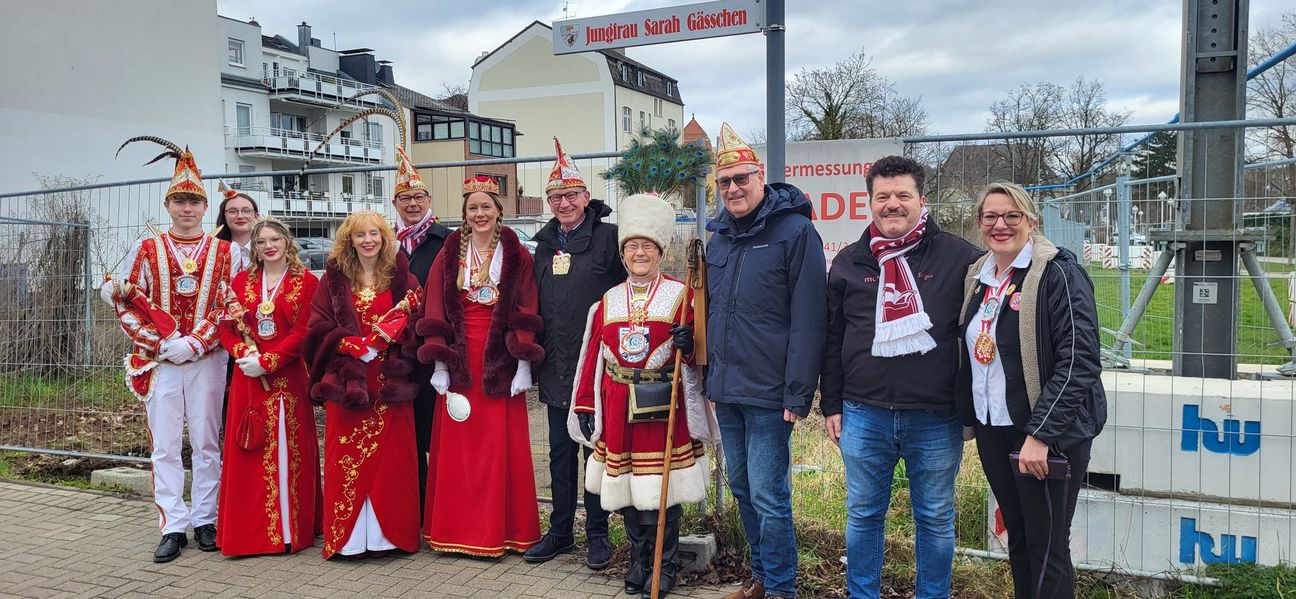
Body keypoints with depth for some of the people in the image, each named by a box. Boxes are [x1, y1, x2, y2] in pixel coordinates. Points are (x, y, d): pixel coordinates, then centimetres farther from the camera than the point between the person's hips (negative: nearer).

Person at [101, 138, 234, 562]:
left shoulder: (223, 252, 5)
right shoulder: (148, 249, 6)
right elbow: (122, 300, 2)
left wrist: (196, 342, -12)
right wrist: (163, 342, -9)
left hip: (208, 359, -1)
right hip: (159, 360, 1)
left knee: (206, 443, 5)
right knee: (165, 446, 2)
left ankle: (204, 520, 15)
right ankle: (173, 527, 9)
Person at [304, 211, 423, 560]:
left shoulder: (401, 277, 7)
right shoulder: (334, 278, 8)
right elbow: (319, 326, 1)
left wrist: (392, 333, -17)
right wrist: (356, 345, -12)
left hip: (390, 382, 0)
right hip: (347, 380, 0)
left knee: (389, 455, 0)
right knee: (346, 456, -1)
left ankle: (388, 531, 9)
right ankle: (347, 535, 7)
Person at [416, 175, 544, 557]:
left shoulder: (517, 256, 4)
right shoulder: (449, 255, 7)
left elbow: (525, 314, -1)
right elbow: (436, 311, 3)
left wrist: (523, 364, -10)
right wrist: (439, 363, -5)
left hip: (499, 360, -1)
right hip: (459, 359, 2)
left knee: (500, 445, 1)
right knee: (456, 446, 4)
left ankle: (499, 529, 12)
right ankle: (454, 529, 15)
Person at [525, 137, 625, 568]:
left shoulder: (608, 237, -5)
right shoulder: (545, 243, 13)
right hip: (556, 367, 6)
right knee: (560, 452, 13)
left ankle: (597, 534, 16)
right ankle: (560, 532, 24)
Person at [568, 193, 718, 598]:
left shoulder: (680, 296, 1)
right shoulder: (608, 302, 10)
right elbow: (592, 357, 10)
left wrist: (688, 344, -21)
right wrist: (585, 407, 7)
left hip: (663, 407, -3)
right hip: (617, 409, 3)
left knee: (663, 489, 1)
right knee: (625, 488, 9)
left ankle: (664, 566, 18)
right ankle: (639, 561, 27)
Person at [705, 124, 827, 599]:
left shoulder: (795, 231, -10)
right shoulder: (719, 237, 11)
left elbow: (808, 321, -14)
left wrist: (799, 394, -16)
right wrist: (711, 379, 15)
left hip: (768, 395, -7)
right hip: (726, 392, 7)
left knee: (768, 497, -2)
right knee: (742, 489, 16)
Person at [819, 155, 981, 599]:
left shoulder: (958, 257, -2)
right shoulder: (849, 262, 6)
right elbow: (832, 340, 10)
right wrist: (831, 405, 7)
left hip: (936, 418, -2)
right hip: (863, 416, 2)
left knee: (935, 519, 12)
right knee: (863, 515, 13)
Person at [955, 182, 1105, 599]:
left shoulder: (1058, 274, -13)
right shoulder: (978, 277, 9)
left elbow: (1079, 362, -19)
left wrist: (1040, 433, -23)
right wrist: (969, 417, 13)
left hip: (1048, 435, -7)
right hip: (992, 431, 7)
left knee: (1047, 549, 3)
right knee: (1017, 540, 18)